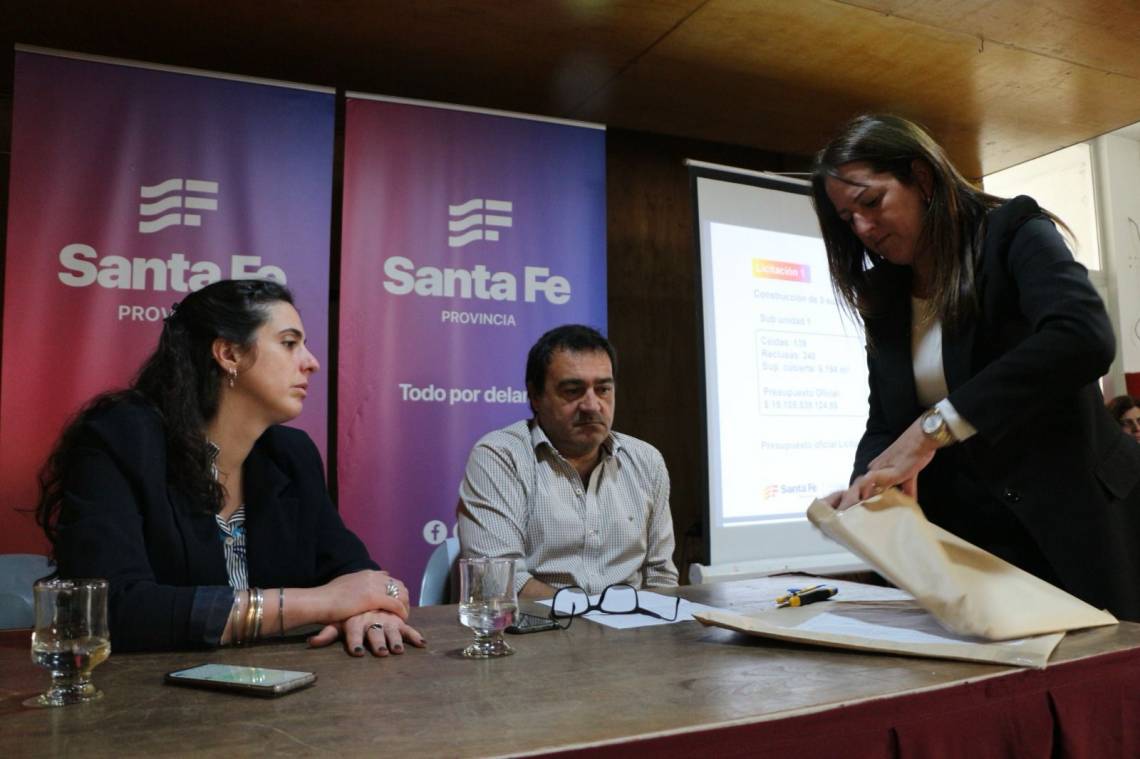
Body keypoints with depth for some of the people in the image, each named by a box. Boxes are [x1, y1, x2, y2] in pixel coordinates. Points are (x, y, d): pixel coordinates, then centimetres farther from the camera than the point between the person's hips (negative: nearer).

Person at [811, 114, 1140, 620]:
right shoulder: (885, 300, 9)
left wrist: (935, 426, -31)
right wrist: (868, 484, -15)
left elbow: (1084, 337, -26)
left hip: (1073, 519, -4)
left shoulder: (1012, 231, -6)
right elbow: (884, 422, 7)